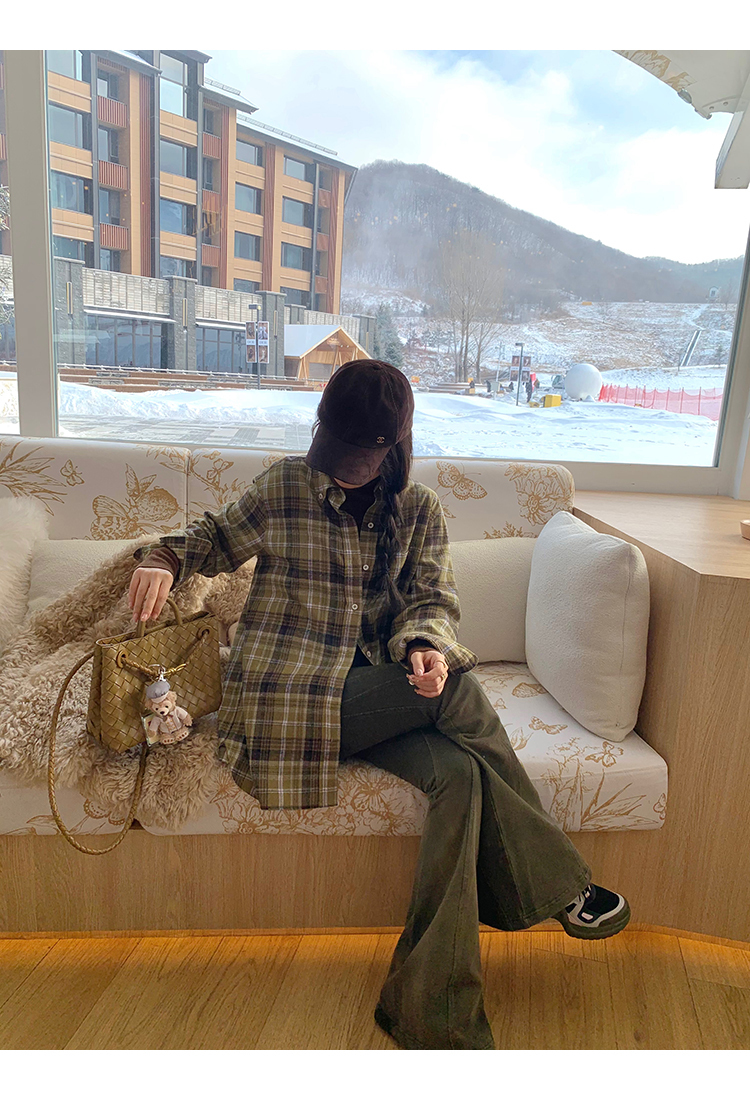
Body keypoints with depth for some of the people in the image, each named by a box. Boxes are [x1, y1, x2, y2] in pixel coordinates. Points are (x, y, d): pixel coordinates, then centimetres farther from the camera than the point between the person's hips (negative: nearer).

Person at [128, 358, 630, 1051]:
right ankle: (561, 884, -8)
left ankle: (432, 1014, -18)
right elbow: (216, 539, 14)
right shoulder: (286, 486, 2)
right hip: (286, 698, -3)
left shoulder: (419, 508, 9)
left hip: (380, 694, 4)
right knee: (460, 691, -24)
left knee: (462, 772, -26)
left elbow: (433, 598, 2)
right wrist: (166, 558, -8)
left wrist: (426, 645, -21)